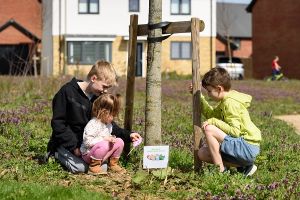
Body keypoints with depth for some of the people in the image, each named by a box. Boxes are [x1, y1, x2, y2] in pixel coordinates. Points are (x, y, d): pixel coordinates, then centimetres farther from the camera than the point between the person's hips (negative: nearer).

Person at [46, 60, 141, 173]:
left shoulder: (98, 97, 2)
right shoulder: (68, 92, -16)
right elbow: (57, 123, -16)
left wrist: (128, 135, -6)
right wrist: (73, 147, -20)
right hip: (66, 143, -6)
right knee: (80, 168, -24)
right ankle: (56, 153, 4)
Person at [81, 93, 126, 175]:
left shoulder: (108, 124, 7)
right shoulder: (92, 124, -23)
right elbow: (87, 142, -28)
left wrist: (111, 138, -3)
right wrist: (104, 139, -27)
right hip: (88, 154, -8)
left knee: (119, 142, -2)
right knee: (104, 145, -37)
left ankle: (113, 163, 11)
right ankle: (94, 167, -20)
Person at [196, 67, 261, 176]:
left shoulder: (231, 103, -18)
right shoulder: (225, 101, 12)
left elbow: (235, 132, -24)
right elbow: (211, 114, 28)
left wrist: (214, 122, -20)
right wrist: (199, 97, 22)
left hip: (247, 148, -11)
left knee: (209, 129, -20)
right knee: (202, 153, 11)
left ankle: (220, 170, -13)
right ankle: (244, 167, 6)